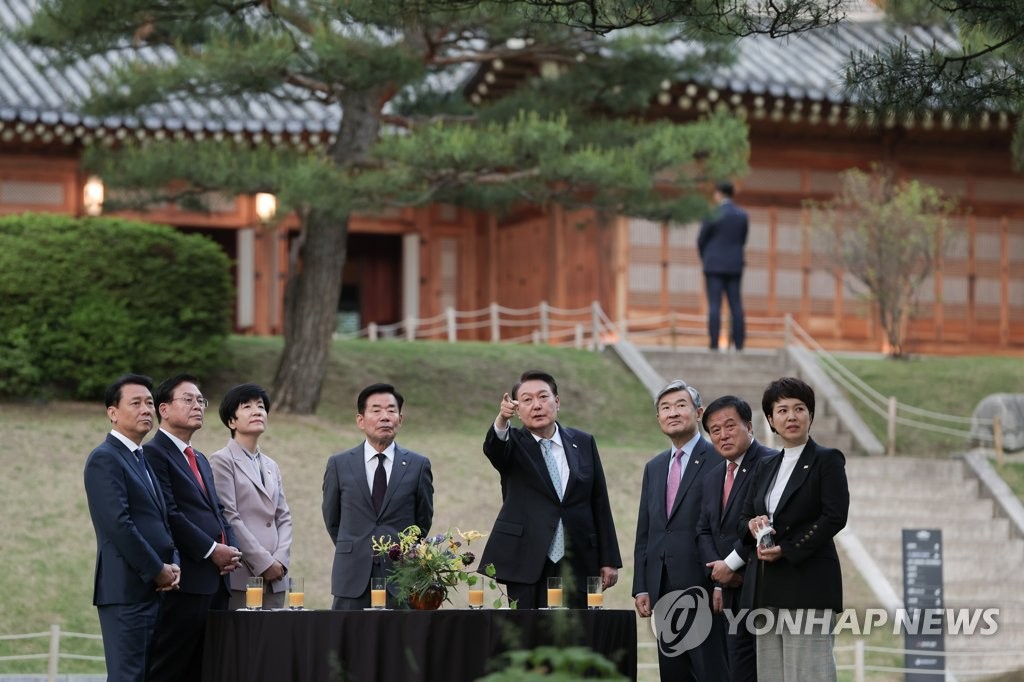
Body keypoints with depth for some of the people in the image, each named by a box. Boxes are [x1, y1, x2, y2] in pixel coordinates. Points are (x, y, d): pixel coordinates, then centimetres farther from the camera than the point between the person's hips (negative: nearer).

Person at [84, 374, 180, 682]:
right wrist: (159, 571, -12)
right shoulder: (104, 459, -8)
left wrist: (173, 565, 4)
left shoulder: (143, 459, 20)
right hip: (127, 589, -9)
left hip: (155, 589, 9)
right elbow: (119, 525, -17)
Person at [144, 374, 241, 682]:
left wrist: (231, 549, 4)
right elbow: (169, 515, -14)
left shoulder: (200, 460, 25)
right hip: (185, 580, -9)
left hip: (215, 581, 9)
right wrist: (211, 550, -14)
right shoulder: (154, 453, -5)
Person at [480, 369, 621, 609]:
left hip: (576, 565, 2)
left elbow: (600, 503, 11)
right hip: (527, 564, -2)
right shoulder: (513, 443, 5)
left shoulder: (583, 443, 11)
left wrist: (609, 560, 7)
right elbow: (493, 447, -20)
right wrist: (502, 420, -43)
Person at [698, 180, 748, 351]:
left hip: (714, 265, -4)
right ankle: (739, 343, 1)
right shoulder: (742, 215, 4)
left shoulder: (713, 214, -10)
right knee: (736, 305, 5)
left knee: (714, 305, -4)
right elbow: (742, 240, 11)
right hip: (734, 266, 4)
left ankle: (714, 343, -9)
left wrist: (705, 260, 15)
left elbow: (701, 241, -3)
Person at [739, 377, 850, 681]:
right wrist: (753, 525, -6)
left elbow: (835, 517, -10)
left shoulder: (827, 460, 0)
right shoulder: (766, 467, 19)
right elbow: (743, 520, 19)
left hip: (808, 585, -7)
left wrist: (786, 550, -14)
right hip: (766, 588, 7)